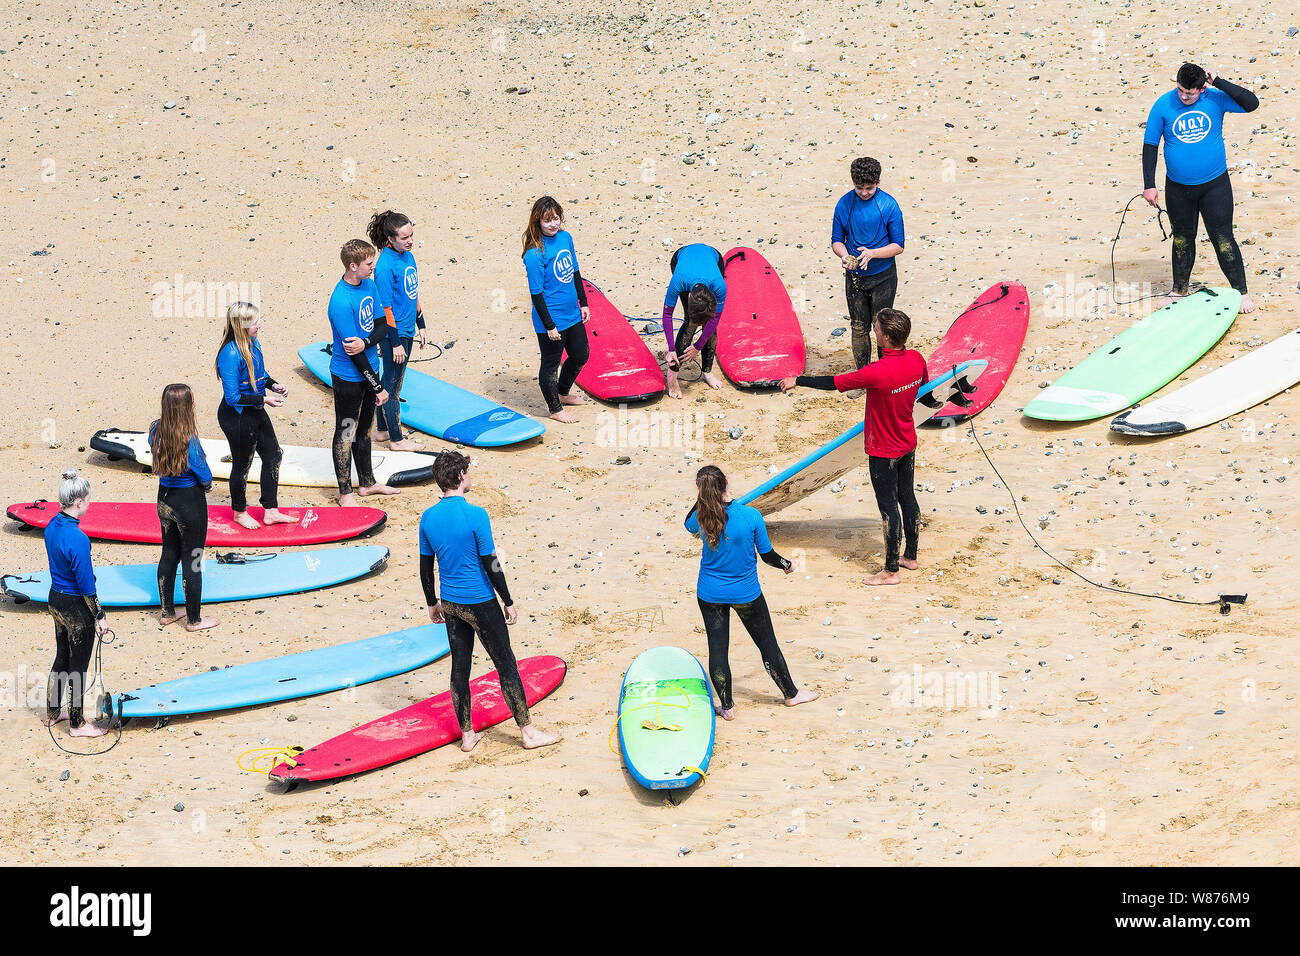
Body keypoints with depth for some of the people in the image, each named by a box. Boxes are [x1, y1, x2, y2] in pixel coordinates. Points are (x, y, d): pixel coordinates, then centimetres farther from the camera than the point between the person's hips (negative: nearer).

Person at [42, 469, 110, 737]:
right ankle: (76, 724, 20)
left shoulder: (52, 527, -2)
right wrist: (100, 616, -12)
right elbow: (86, 585, -22)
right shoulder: (77, 539, -28)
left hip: (55, 600, 8)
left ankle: (52, 713, 36)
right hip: (76, 607, -8)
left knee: (62, 657, 23)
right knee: (78, 666, 7)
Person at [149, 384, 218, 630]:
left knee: (169, 554, 22)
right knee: (192, 561, 8)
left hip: (164, 499, 6)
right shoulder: (189, 440, -27)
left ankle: (167, 612, 33)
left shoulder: (155, 431, -7)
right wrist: (206, 483, 6)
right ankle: (194, 620, 21)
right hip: (190, 502, -6)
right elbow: (206, 477, -18)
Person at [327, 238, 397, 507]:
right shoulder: (341, 302, -27)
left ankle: (367, 482, 36)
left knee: (364, 427, 21)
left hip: (368, 368, 8)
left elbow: (383, 325, 0)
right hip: (348, 376, -8)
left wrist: (366, 343, -23)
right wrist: (378, 387, -19)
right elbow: (352, 353, -24)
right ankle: (345, 492, 18)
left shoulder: (368, 285, -1)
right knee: (346, 432, 6)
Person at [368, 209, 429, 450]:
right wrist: (396, 344, -18)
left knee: (393, 382, 19)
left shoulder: (408, 257, 5)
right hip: (393, 334, -9)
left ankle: (383, 430, 32)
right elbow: (385, 308, -20)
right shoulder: (385, 267, -21)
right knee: (392, 384, 4)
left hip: (406, 331, 9)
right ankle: (396, 439, 14)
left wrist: (421, 327, 19)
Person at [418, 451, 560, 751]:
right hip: (480, 603, -5)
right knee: (505, 664, 4)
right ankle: (528, 732, 12)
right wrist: (509, 603, -6)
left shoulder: (428, 518, -3)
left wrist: (432, 603, 18)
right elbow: (491, 565, -16)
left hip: (450, 603, 6)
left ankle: (467, 735, 21)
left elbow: (426, 567, 6)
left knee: (460, 666, 13)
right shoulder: (475, 515, -20)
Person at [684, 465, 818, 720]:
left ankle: (727, 707, 21)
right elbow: (767, 555, -10)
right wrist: (786, 565, 10)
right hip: (746, 594, -1)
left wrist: (701, 500, 0)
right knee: (767, 644, 16)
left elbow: (689, 525, 11)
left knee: (717, 649, 13)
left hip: (710, 594, 1)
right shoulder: (751, 516, -21)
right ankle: (791, 694, 32)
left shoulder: (702, 517, -17)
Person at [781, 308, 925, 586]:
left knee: (888, 508, 4)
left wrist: (797, 381, -8)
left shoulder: (877, 373, -32)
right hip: (908, 444, 7)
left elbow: (834, 383, -21)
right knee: (907, 498, 21)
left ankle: (891, 571, 14)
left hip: (884, 451, -7)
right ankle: (911, 556, 36)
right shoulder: (916, 360, -11)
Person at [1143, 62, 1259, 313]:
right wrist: (1149, 185, -5)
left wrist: (1218, 82, -20)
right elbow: (1150, 146, -1)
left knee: (1223, 239, -2)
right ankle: (1179, 290, 30)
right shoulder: (1163, 106, -7)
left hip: (1215, 185, -1)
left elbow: (1251, 103, -18)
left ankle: (1241, 292, 8)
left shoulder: (1215, 99, -8)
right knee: (1182, 239, 14)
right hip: (1177, 188, 2)